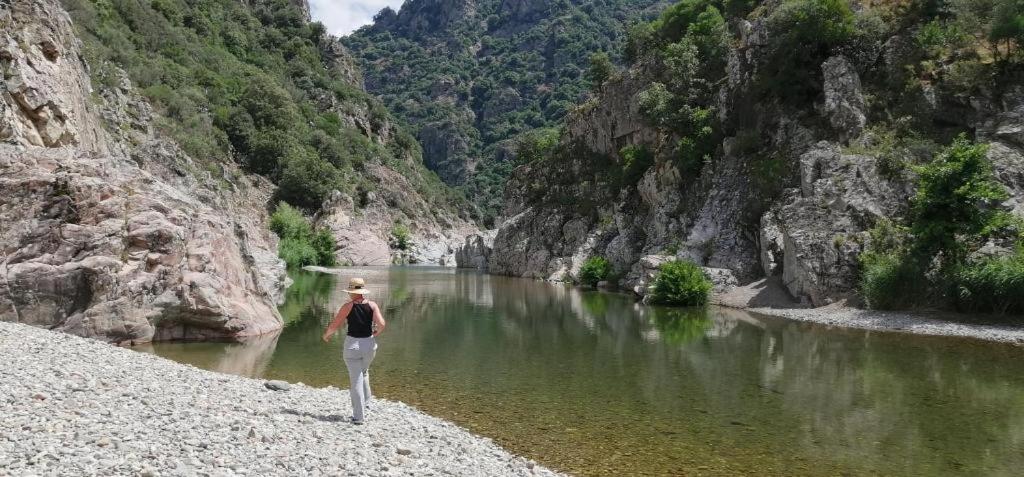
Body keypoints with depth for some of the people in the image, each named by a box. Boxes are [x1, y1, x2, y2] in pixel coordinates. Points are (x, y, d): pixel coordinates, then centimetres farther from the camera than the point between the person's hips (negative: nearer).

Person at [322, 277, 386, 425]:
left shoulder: (348, 306, -8)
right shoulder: (372, 305, -3)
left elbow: (334, 325, -7)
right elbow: (381, 324, -12)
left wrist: (326, 334, 12)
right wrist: (376, 332, 9)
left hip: (352, 344, -3)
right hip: (369, 344, 3)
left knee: (356, 380, 3)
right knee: (364, 373, 30)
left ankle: (358, 416, 2)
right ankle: (366, 403, 31)